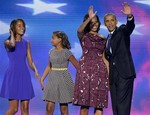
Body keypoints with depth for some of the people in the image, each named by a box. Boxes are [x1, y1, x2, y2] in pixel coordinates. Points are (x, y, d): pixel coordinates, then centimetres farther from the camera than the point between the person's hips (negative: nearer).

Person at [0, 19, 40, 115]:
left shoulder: (26, 43, 10)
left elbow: (30, 61, 9)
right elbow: (12, 45, -29)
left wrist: (36, 71, -11)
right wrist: (12, 34, -9)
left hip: (24, 76, 5)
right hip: (13, 75, -4)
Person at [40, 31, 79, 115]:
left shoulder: (66, 52, -7)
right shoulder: (52, 52, 9)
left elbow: (78, 66, -6)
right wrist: (42, 79, 11)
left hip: (63, 80, -4)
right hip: (52, 79, 5)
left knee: (64, 107, 2)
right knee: (49, 106, -3)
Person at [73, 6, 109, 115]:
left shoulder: (103, 39, 14)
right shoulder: (83, 36, 5)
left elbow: (105, 58, 13)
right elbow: (79, 30, -20)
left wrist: (109, 76, 7)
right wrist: (89, 18, -28)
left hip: (99, 70, 3)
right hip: (86, 69, -3)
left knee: (99, 103, -1)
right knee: (84, 102, -3)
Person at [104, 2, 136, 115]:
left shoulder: (122, 30, 2)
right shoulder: (108, 39, 20)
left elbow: (130, 26, -21)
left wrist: (129, 16, -42)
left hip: (124, 72, -7)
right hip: (113, 75, 7)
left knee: (122, 103, -12)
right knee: (115, 104, 7)